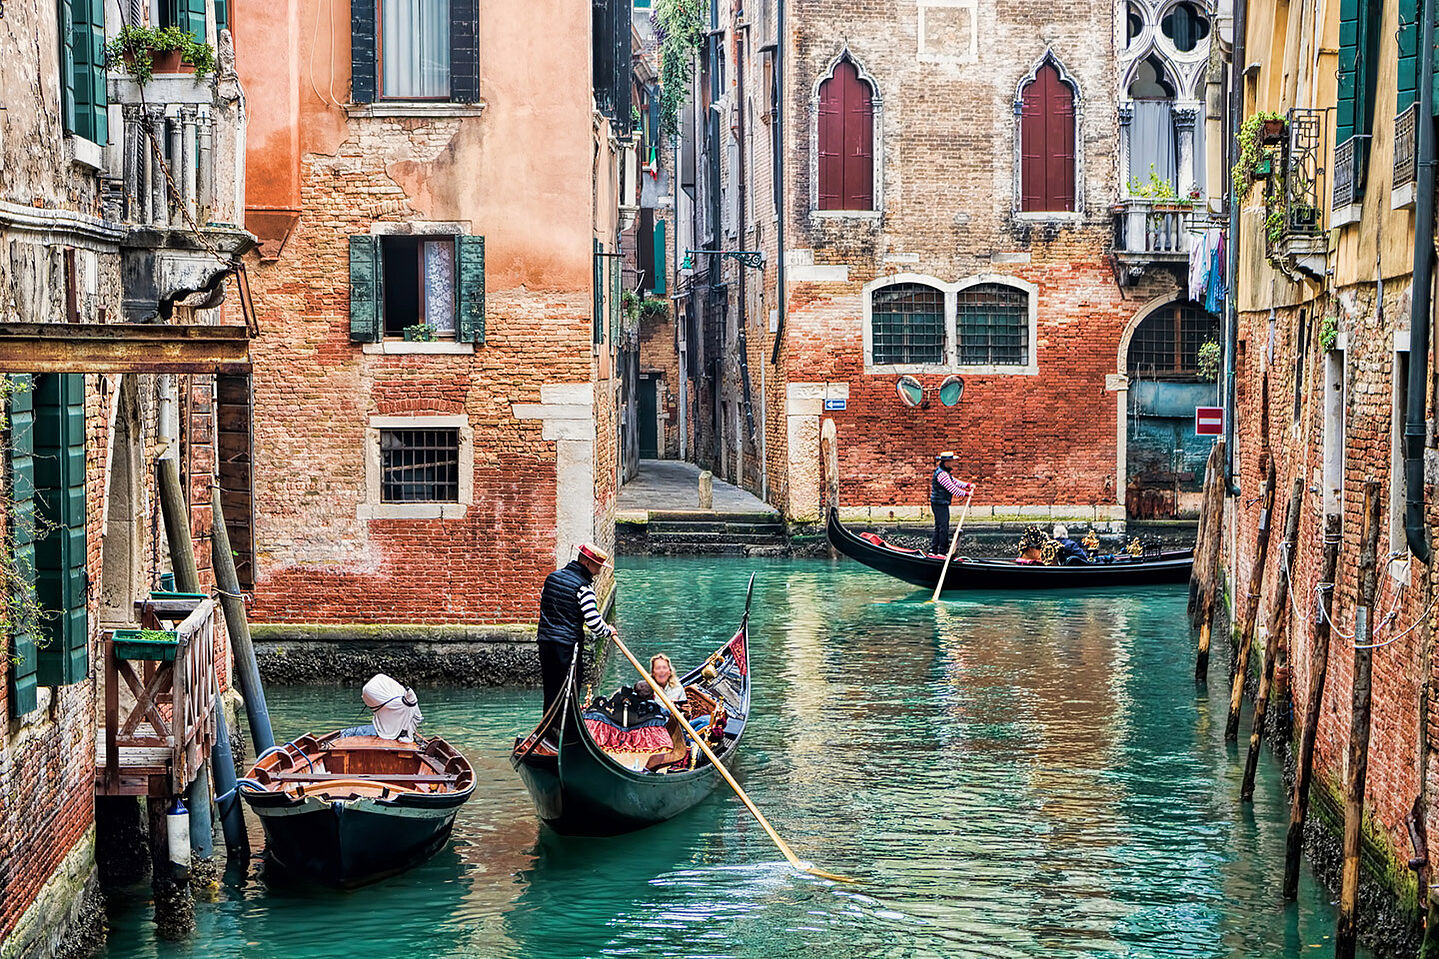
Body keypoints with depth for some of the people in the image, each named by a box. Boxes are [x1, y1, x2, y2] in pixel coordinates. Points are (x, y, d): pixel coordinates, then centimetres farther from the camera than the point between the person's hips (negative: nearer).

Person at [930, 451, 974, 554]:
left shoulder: (944, 472, 14)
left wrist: (968, 485, 6)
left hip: (941, 504, 11)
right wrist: (966, 493, -13)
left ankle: (933, 549, 20)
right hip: (940, 504, -11)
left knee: (939, 527, 15)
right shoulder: (941, 474, -21)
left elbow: (955, 482, 18)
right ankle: (942, 551, 1)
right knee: (943, 527, -4)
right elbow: (952, 489, -22)